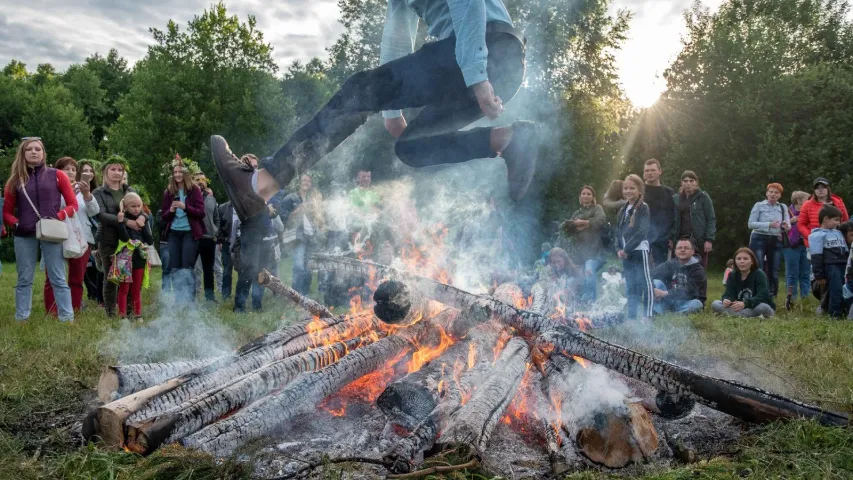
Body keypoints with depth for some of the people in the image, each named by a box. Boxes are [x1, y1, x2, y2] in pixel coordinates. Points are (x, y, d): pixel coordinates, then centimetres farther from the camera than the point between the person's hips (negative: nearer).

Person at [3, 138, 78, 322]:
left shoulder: (57, 175, 4)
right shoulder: (15, 180, 10)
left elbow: (72, 204, 5)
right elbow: (7, 212, 13)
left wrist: (58, 217, -12)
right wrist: (15, 223, -7)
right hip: (24, 235, 2)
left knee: (58, 279, -1)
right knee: (24, 279, 6)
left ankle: (67, 319, -1)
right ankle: (21, 319, 11)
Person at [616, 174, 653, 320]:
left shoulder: (643, 208, -6)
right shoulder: (623, 211, 15)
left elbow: (642, 232, -14)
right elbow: (618, 233, 17)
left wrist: (626, 249, -15)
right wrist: (619, 249, 0)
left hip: (640, 251, -7)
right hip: (626, 253, 7)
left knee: (645, 283, -4)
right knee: (631, 286, 11)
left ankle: (648, 315, -1)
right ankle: (631, 316, 15)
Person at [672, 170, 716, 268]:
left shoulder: (703, 197, 1)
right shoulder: (676, 198, 10)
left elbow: (711, 219, -2)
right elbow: (674, 221, 10)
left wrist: (709, 239, -10)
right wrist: (672, 239, 2)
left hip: (700, 240, -3)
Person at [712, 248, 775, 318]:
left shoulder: (759, 275, -13)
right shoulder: (732, 275, 2)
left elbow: (762, 296, -27)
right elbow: (729, 294, -10)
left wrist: (745, 304, -45)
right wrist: (726, 300, -37)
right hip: (740, 308, 4)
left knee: (762, 307, -40)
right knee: (715, 304, -18)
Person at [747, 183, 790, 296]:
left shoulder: (783, 207, 11)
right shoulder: (759, 205, 0)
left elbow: (788, 225, 4)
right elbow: (750, 224, -8)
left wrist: (786, 226, -20)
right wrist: (769, 225, -17)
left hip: (776, 241, 4)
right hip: (759, 240, -3)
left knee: (774, 273, 5)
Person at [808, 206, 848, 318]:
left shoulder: (838, 233, 20)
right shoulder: (818, 235, -6)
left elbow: (846, 251, 26)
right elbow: (816, 258, -11)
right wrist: (819, 276, -14)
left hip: (842, 266, 8)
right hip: (830, 266, -8)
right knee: (836, 291, -13)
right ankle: (835, 314, -7)